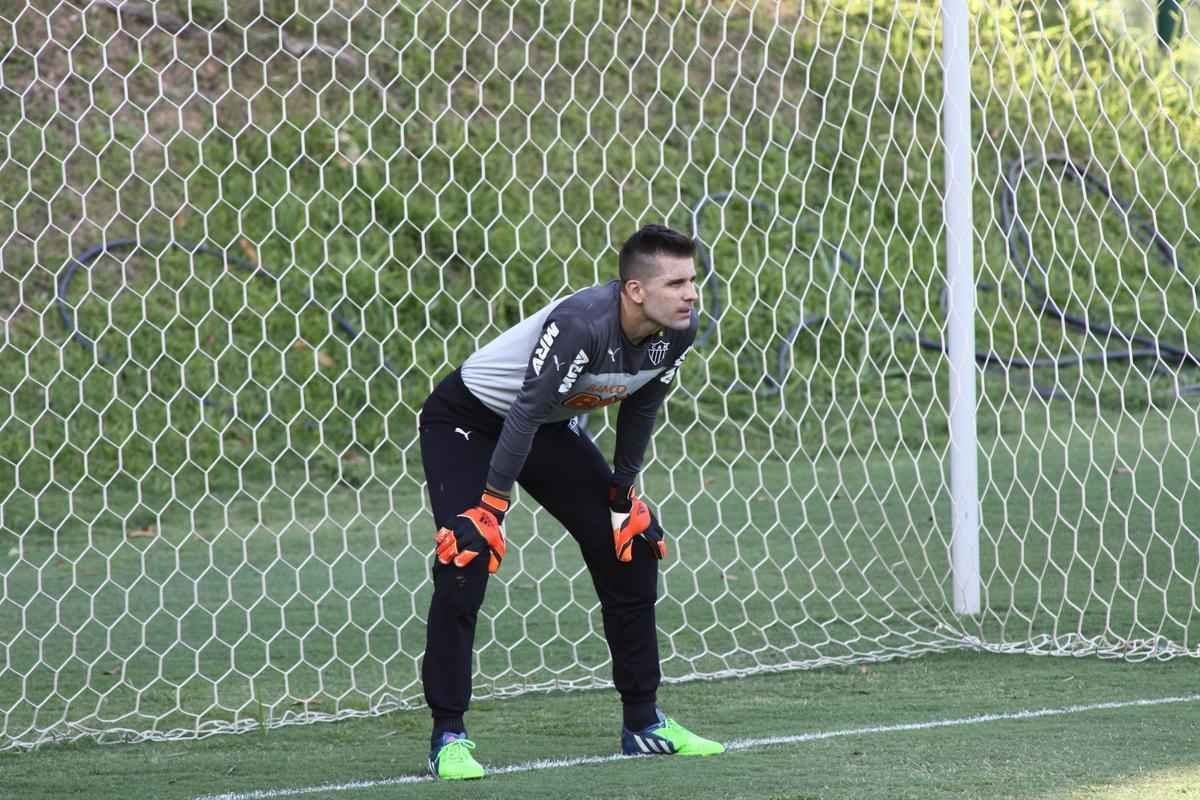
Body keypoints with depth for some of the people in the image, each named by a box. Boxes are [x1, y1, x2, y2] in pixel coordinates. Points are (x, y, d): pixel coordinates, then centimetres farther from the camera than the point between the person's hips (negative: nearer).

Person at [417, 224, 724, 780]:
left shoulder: (677, 331, -15)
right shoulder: (582, 323, -38)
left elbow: (639, 408, 2)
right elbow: (526, 412, -35)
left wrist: (623, 489, 6)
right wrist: (491, 504, -32)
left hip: (552, 427, 8)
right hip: (466, 420, -7)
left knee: (631, 547, 5)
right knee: (466, 561, -22)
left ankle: (643, 723, 16)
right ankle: (448, 737, -13)